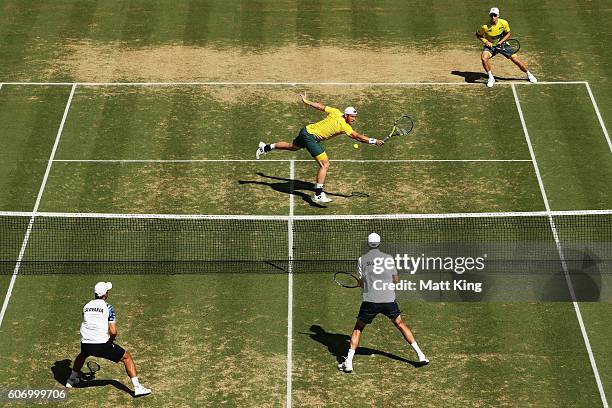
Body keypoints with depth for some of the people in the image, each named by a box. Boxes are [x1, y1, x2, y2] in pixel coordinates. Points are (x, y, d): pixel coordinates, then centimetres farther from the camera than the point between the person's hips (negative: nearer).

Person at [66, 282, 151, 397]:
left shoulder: (86, 306, 12)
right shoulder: (108, 308, -4)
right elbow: (113, 331, -10)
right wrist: (111, 340, 12)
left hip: (86, 344, 5)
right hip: (102, 344, -5)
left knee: (82, 355, 41)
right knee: (127, 357, 9)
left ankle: (71, 380, 48)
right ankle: (137, 387, 0)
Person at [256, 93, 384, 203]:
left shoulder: (335, 112, -2)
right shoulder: (345, 126, -22)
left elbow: (321, 106, 9)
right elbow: (357, 137, -29)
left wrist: (307, 102, 22)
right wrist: (374, 141, -28)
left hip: (307, 130, 9)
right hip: (311, 137, -9)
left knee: (292, 146, 35)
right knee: (325, 164, -14)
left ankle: (265, 147, 52)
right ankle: (318, 194, -16)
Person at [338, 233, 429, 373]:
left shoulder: (362, 260, 2)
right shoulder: (389, 258, 5)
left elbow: (362, 284, 4)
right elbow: (395, 280, 12)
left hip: (370, 301, -1)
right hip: (389, 299, 1)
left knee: (358, 329, 12)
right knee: (401, 325, 20)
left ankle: (348, 362, 3)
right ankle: (420, 355, 18)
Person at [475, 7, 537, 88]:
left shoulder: (504, 23, -17)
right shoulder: (485, 26, -22)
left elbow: (508, 33, 0)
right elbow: (478, 35, -3)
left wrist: (501, 41, -16)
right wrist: (485, 41, -19)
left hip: (502, 44, 1)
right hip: (490, 45, -1)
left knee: (515, 59, -4)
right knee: (484, 58, -31)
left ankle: (529, 75, 22)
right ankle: (491, 78, -11)